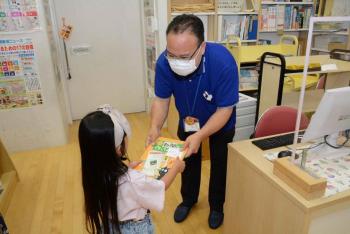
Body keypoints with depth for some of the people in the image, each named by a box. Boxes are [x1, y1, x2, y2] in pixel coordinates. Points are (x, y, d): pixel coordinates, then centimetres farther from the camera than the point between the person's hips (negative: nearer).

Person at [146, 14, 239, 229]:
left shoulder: (223, 62, -40)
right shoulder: (164, 62, -31)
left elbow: (225, 109, -33)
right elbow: (161, 99, -19)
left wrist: (200, 136, -44)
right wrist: (155, 127, -36)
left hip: (221, 123, -2)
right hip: (188, 121, 3)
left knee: (219, 164, 16)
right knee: (188, 160, 21)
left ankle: (217, 206, 43)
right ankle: (188, 200, 48)